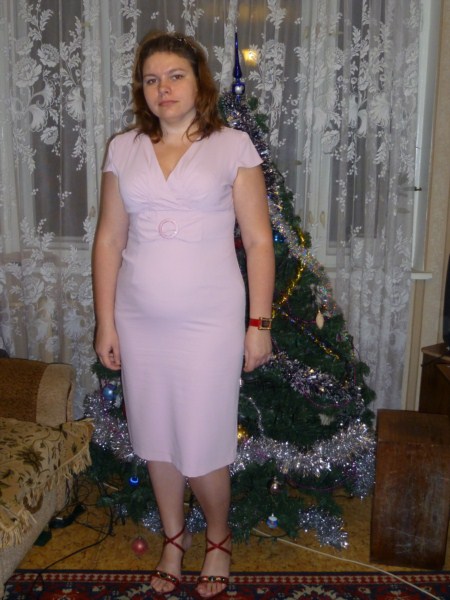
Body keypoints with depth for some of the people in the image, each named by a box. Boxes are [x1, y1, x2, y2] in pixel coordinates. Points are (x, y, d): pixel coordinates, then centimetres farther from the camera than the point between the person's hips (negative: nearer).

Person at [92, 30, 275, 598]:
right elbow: (109, 239, 6)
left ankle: (218, 538, 34)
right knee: (156, 440, 15)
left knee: (201, 446, 3)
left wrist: (258, 323, -5)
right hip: (139, 322, 4)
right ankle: (174, 537, 40)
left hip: (209, 322, -3)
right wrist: (105, 322, 4)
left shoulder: (233, 146, -3)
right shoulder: (123, 149, 5)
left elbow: (258, 241, -3)